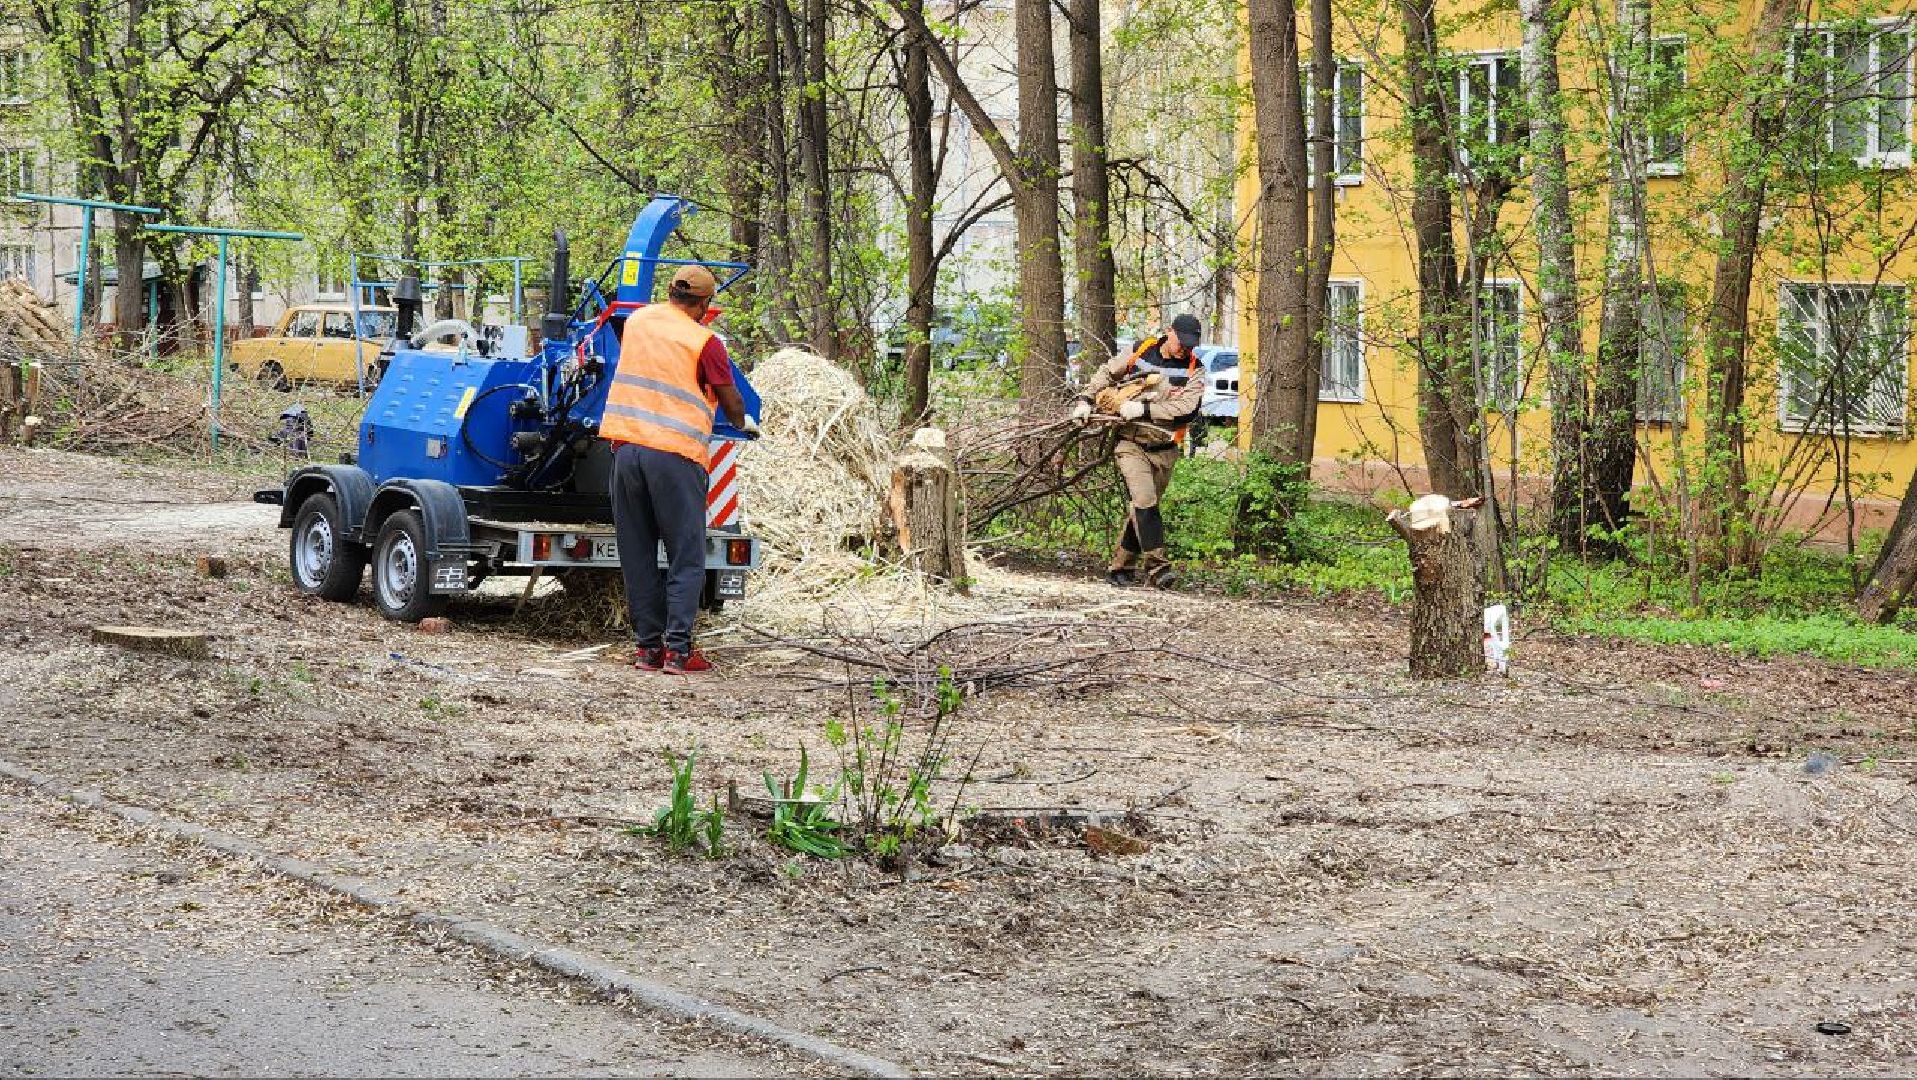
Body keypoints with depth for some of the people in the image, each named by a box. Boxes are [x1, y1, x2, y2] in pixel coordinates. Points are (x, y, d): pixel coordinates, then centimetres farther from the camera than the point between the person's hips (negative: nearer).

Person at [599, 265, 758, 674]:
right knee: (686, 558, 1)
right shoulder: (704, 342, -3)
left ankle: (648, 646, 10)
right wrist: (744, 423, 28)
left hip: (626, 447, 5)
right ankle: (678, 649, -6)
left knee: (638, 555, 10)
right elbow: (730, 401, 6)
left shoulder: (637, 321, 12)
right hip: (675, 455, -5)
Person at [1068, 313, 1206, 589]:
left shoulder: (1193, 371, -2)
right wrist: (1084, 400, 6)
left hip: (1164, 450, 2)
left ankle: (1121, 567, 20)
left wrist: (1143, 409, -21)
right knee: (1144, 501, -19)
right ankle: (1157, 566, -21)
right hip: (1131, 444, -2)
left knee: (1140, 509, 8)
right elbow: (1106, 374, 16)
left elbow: (1186, 408, -16)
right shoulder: (1138, 354, 0)